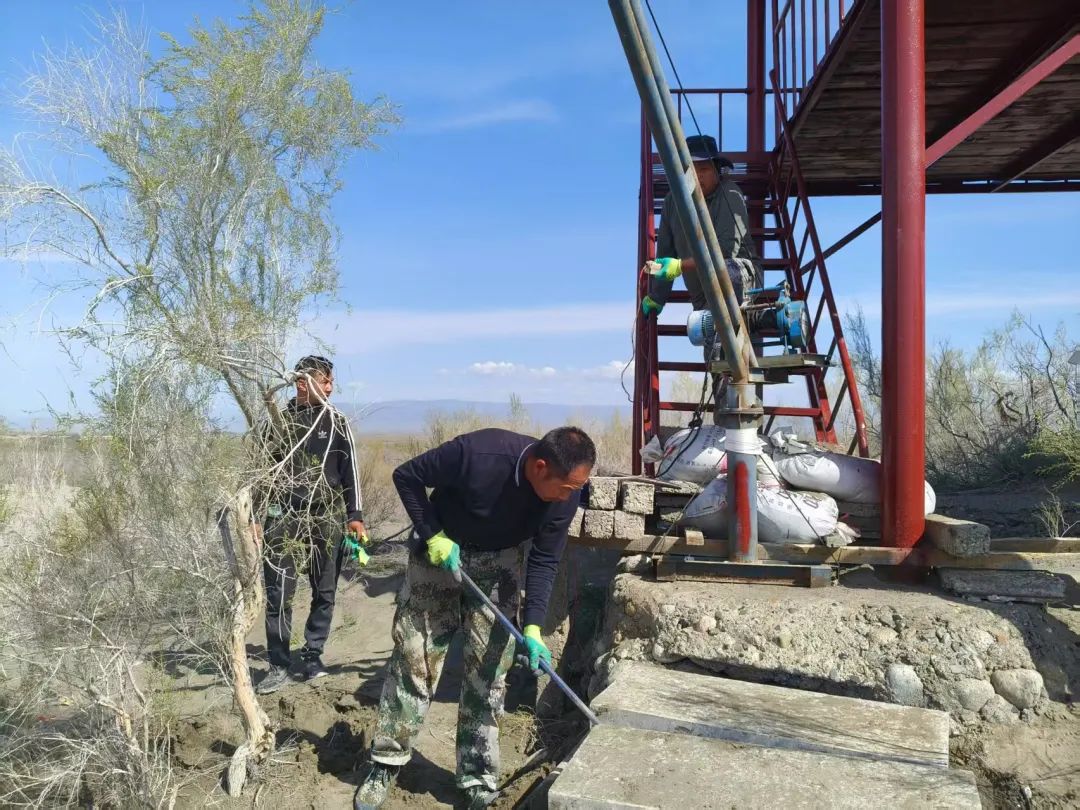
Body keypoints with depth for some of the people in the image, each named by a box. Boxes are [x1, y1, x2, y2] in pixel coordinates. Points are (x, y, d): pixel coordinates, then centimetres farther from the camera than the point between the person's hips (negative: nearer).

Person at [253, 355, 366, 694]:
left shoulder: (336, 422, 4)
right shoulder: (278, 422, 2)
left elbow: (349, 471, 4)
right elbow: (263, 473, 7)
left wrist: (355, 516, -3)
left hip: (327, 519, 1)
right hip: (285, 518, -1)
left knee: (325, 593, 7)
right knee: (279, 594, -3)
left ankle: (312, 657, 22)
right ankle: (279, 666, 9)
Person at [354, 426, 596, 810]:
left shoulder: (565, 492, -23)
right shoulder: (478, 455, -35)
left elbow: (544, 559, -12)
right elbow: (407, 476, -20)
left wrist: (532, 626, -20)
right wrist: (432, 535, -23)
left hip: (499, 563, 3)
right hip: (441, 549, -2)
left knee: (489, 667, 1)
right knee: (413, 656, 2)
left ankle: (478, 779, 15)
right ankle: (386, 763, 18)